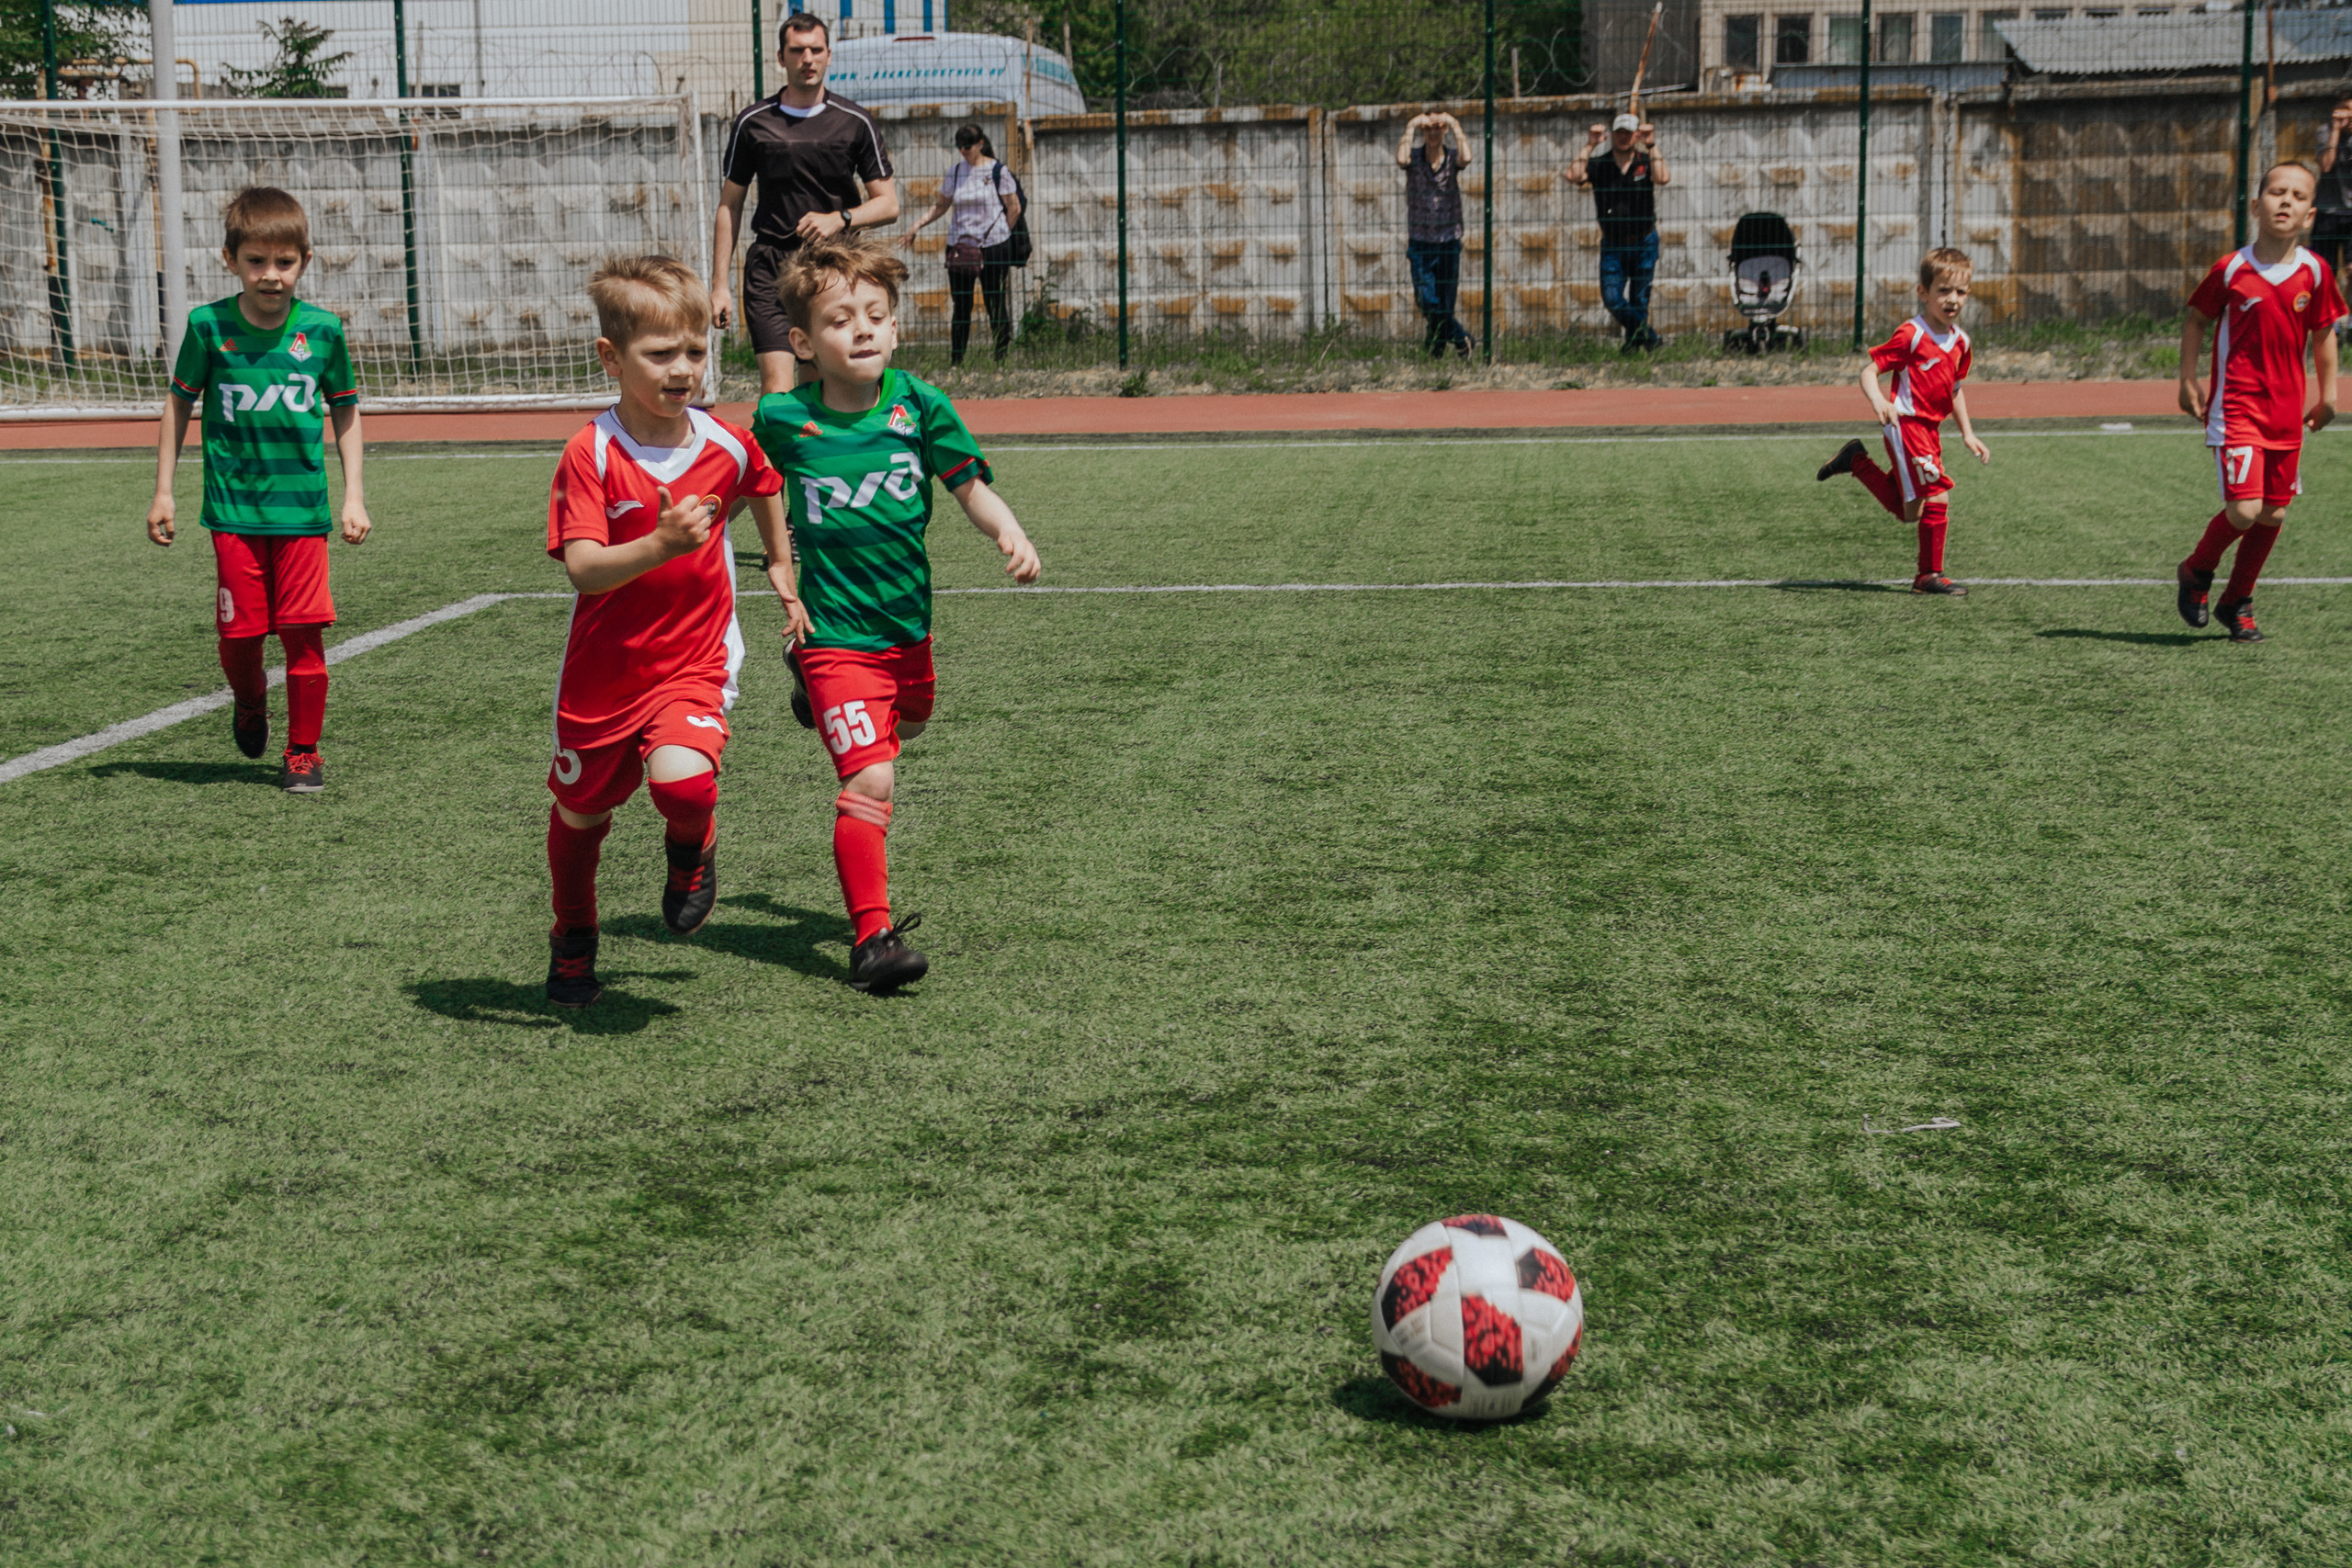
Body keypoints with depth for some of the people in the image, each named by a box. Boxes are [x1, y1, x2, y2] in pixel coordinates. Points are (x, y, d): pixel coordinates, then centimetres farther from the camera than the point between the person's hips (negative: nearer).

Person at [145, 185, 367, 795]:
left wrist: (354, 497, 6)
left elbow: (345, 412, 9)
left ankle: (304, 751, 12)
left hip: (303, 509, 0)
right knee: (238, 633, 2)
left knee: (304, 633, -3)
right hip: (234, 509, 0)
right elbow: (179, 402, 8)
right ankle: (249, 704, 35)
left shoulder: (322, 329, -2)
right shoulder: (208, 325, -4)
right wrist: (163, 491, 7)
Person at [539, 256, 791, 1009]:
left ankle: (692, 849, 9)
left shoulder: (729, 447, -5)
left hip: (694, 665, 0)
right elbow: (583, 569, -25)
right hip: (603, 672, 0)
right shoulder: (590, 455, -15)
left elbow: (764, 492, 21)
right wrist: (661, 546, -40)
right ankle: (573, 941, 45)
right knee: (579, 811, 17)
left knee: (682, 778, -29)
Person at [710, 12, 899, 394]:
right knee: (777, 387, -16)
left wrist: (840, 219, -13)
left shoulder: (856, 123, 5)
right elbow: (729, 207, 11)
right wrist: (719, 285, 5)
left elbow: (888, 205, 6)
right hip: (770, 265, -1)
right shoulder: (752, 123, 5)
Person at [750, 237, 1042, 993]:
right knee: (870, 781, -17)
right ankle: (872, 936, -11)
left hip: (908, 620, 5)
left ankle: (815, 688, 62)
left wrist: (1010, 534, -24)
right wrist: (783, 574, 9)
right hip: (837, 629, -5)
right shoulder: (783, 417, -11)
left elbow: (970, 486, -4)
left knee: (905, 727, 32)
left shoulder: (919, 405, -8)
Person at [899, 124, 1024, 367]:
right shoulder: (955, 171, 10)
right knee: (961, 306, 3)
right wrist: (915, 228, 7)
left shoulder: (998, 171, -2)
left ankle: (1001, 361, 6)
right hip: (959, 247, 4)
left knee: (996, 305, 0)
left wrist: (1001, 235, 1)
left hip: (992, 246, -4)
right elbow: (940, 206, 17)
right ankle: (955, 362, 5)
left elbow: (1014, 208, 1)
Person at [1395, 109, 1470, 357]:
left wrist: (1455, 126, -15)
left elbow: (1466, 158, -23)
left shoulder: (1452, 158, 1)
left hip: (1449, 242, 0)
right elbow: (1401, 161, -24)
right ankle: (1459, 338, 6)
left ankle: (1435, 353, 13)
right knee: (1427, 302, -13)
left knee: (1445, 305, 1)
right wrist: (1411, 128, -16)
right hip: (1420, 241, 0)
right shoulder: (1415, 159, 0)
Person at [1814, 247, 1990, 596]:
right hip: (1906, 425, -8)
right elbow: (1869, 371, -15)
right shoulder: (1911, 335, -14)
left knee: (1908, 511, 14)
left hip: (1930, 430, 8)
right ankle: (1930, 576, -1)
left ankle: (1857, 462, 29)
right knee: (1936, 497, -12)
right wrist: (1877, 399, -35)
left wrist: (1968, 434, 20)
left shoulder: (1959, 341, 10)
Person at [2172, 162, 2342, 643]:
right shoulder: (2231, 269, -8)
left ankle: (2237, 603, 26)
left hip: (2287, 411, 4)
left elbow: (2323, 332, 12)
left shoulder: (2315, 272, 0)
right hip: (2235, 405, -4)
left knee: (2274, 514, 8)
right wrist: (2188, 379, 0)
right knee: (2244, 509, -15)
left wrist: (2328, 395, 13)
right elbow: (2196, 319, 5)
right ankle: (2197, 572, 14)